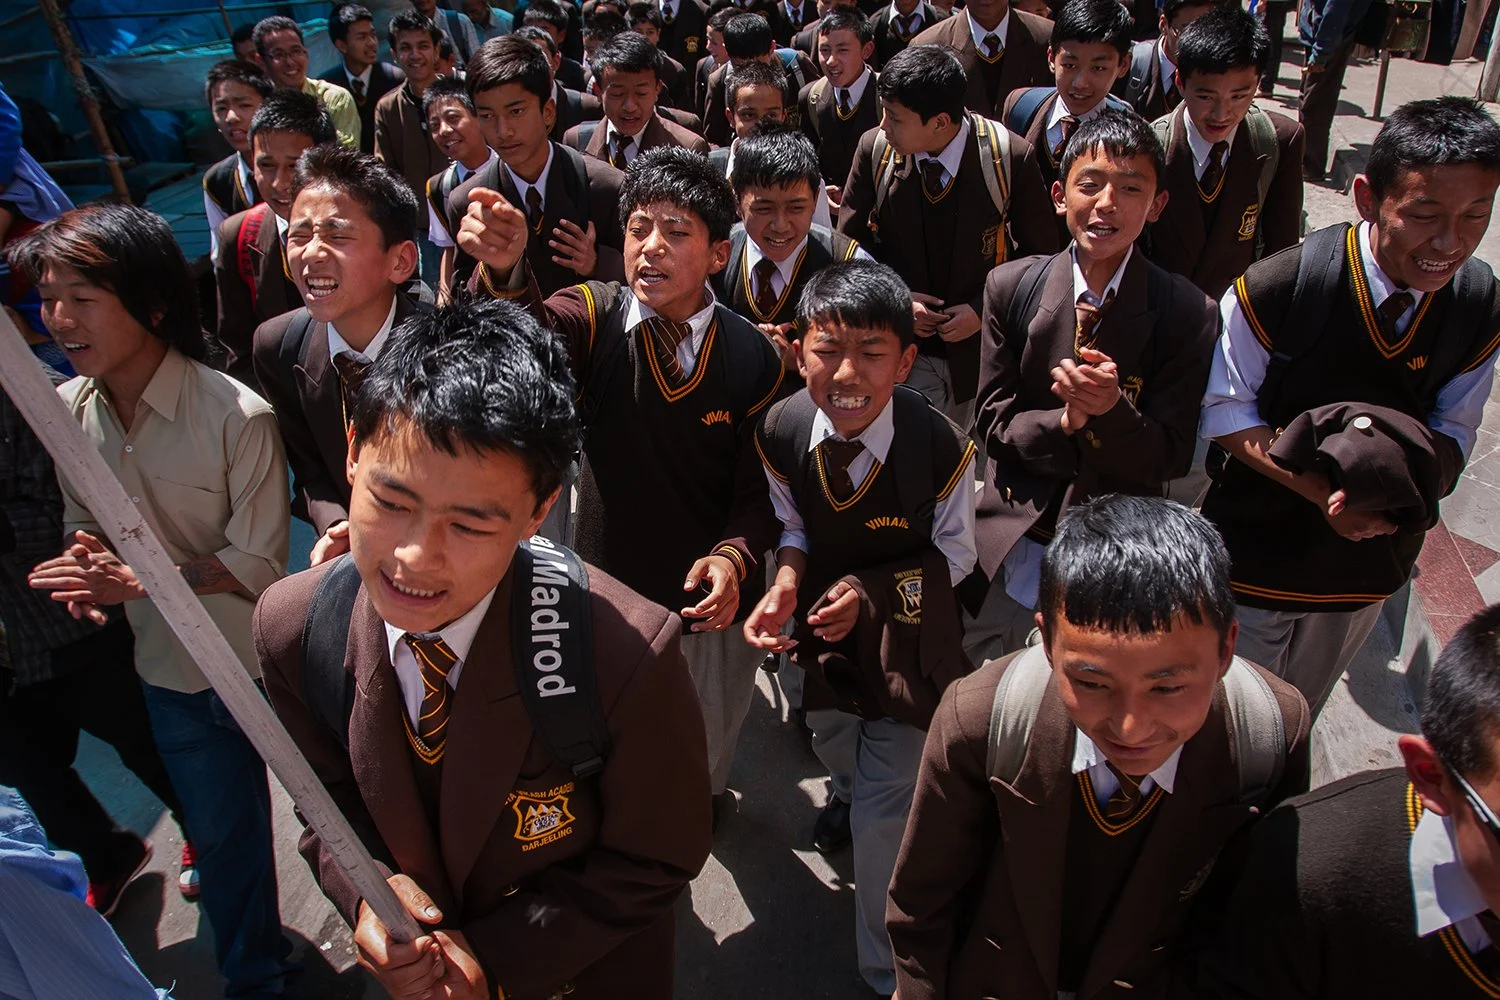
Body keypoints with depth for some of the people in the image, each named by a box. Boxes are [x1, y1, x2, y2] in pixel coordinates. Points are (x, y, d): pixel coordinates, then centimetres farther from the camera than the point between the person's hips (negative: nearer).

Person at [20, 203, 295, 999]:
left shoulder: (240, 417, -23)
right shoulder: (64, 411, -5)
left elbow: (260, 566, -19)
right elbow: (82, 523, 7)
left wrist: (143, 579, -28)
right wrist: (86, 571, -14)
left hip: (267, 666, -5)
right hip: (170, 672, 5)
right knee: (222, 840, 23)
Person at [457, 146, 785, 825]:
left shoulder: (752, 357, -13)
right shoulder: (595, 318, -15)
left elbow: (758, 487, -6)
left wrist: (733, 556, -25)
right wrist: (506, 270, -58)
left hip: (712, 602, 1)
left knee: (707, 754, 27)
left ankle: (706, 795, 61)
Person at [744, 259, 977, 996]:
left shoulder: (940, 448, -31)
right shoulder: (780, 432, -21)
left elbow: (953, 556, -13)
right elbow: (793, 527, -3)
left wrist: (871, 590, -24)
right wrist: (786, 584, -23)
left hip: (909, 641, -4)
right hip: (825, 631, 4)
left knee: (883, 823, 3)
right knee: (833, 745, 33)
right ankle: (851, 793, 73)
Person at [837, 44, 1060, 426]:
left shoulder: (1011, 156, -16)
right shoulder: (875, 148, -11)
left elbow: (1041, 253, -3)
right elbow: (851, 240, 3)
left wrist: (985, 310, -14)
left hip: (983, 346, 0)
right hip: (905, 349, 1)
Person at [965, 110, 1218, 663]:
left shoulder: (1189, 313, -12)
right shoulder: (1010, 287, -7)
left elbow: (1169, 460, -11)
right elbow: (992, 420, -4)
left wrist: (1112, 409, -31)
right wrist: (1064, 422, -24)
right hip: (1016, 536, 2)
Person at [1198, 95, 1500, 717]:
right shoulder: (1275, 291, -24)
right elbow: (1226, 413, -16)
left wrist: (1404, 488, -24)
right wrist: (1324, 491, -28)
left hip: (1371, 567, 4)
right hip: (1258, 552, -4)